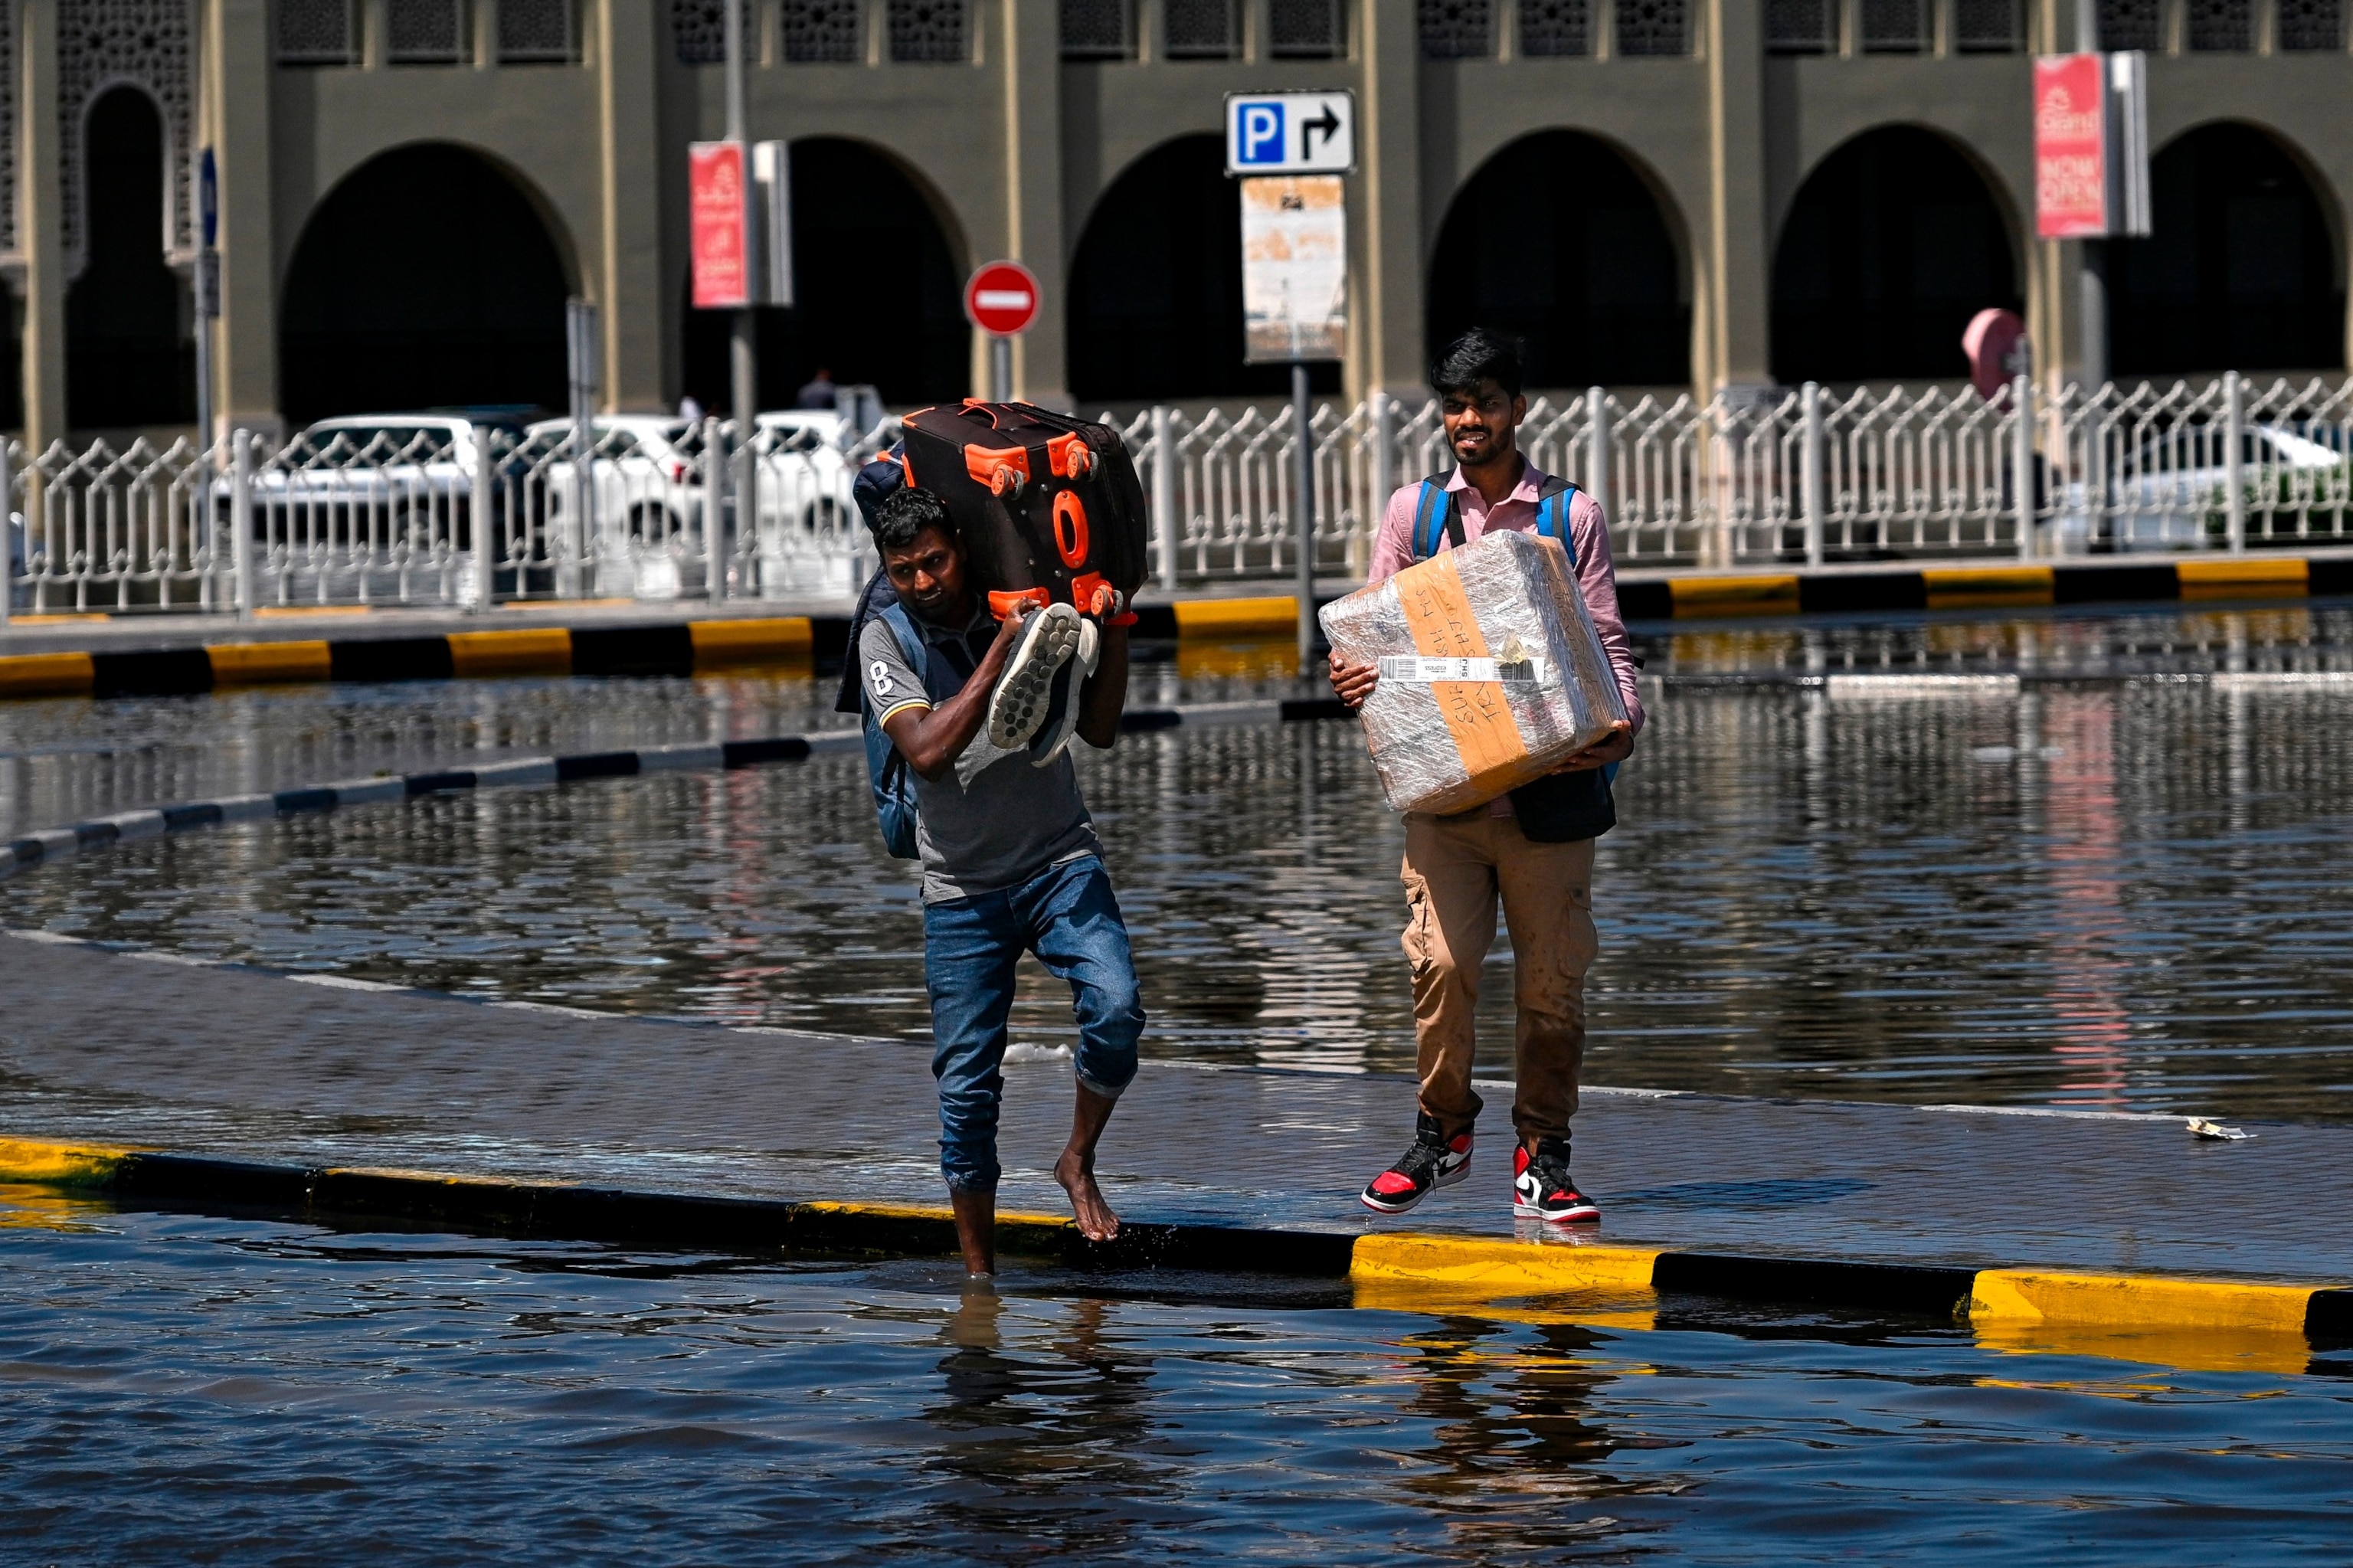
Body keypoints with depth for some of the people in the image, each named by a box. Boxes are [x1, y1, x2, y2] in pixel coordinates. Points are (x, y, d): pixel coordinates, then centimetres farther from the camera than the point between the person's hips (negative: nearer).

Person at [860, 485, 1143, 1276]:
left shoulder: (1030, 611, 1)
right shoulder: (887, 640, -5)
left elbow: (1098, 729, 5)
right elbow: (928, 751, -21)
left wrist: (1112, 631, -6)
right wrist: (1000, 654, -24)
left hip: (1059, 861, 1)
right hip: (962, 888, -1)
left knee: (1116, 1007, -24)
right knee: (967, 1086, -1)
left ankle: (1078, 1162, 1)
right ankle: (978, 1271, 13)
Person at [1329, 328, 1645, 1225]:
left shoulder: (1574, 517, 8)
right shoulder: (1413, 512, 12)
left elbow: (1605, 643, 5)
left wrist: (1623, 726, -14)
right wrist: (1352, 678, -11)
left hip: (1548, 775, -1)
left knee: (1552, 975, -1)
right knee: (1440, 958, -10)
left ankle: (1541, 1158, 10)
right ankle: (1442, 1131, 10)